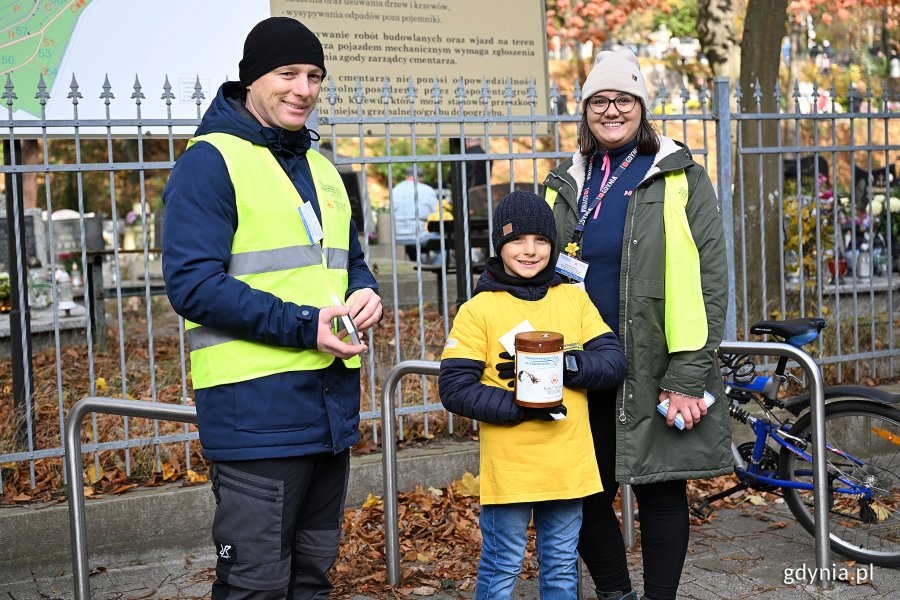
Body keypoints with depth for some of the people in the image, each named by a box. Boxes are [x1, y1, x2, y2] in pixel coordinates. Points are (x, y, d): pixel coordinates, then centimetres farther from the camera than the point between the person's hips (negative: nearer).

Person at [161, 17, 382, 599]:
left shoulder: (321, 168, 17)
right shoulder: (211, 162, -7)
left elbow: (351, 261, 25)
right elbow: (192, 284, -16)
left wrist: (367, 292, 1)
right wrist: (301, 325, -21)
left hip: (333, 406, 8)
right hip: (255, 410, -8)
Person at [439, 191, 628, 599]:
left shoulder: (574, 298, 5)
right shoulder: (478, 310, -6)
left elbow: (614, 362, -1)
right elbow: (454, 388, -10)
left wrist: (560, 365, -18)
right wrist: (518, 406, -21)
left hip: (569, 466, 3)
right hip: (508, 469, -3)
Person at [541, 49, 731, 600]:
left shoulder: (680, 178, -1)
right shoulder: (565, 186, 12)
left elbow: (708, 280, -6)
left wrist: (688, 378, -13)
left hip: (656, 369, -4)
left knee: (660, 491, 4)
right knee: (586, 495, 8)